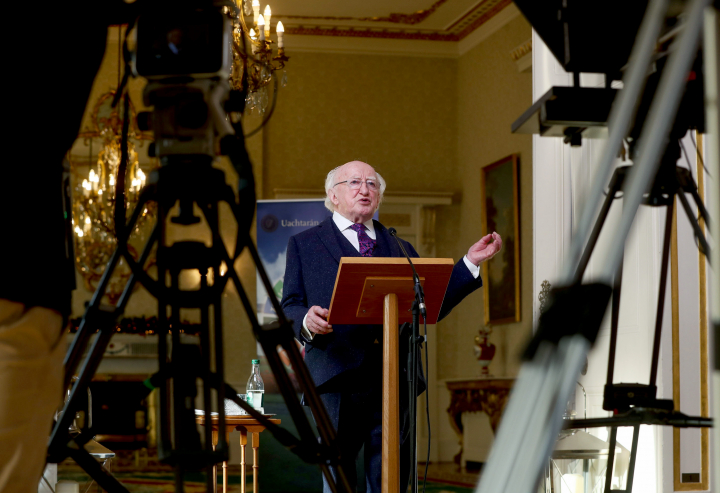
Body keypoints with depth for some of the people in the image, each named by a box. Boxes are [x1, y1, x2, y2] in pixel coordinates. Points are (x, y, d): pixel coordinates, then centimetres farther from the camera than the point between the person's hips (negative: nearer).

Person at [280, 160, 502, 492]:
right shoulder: (304, 244, 14)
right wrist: (306, 321, -17)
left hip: (394, 379, 3)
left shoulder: (401, 248, 23)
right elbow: (290, 306, 6)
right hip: (337, 378, -3)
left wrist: (470, 262, 9)